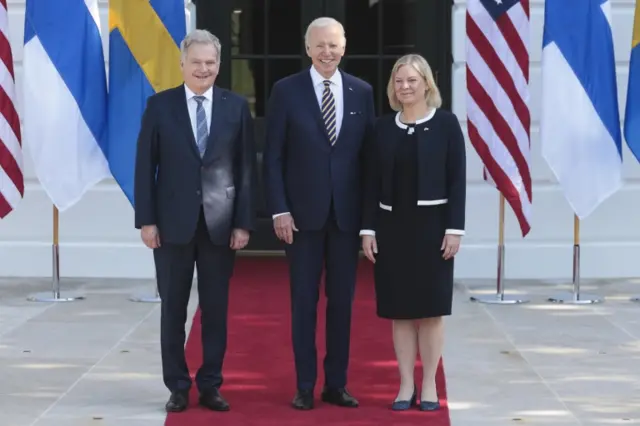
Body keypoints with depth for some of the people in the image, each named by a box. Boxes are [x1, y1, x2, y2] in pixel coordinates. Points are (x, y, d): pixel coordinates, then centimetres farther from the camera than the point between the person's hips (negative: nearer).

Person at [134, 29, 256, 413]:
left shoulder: (237, 106, 3)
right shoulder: (160, 105, 1)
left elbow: (247, 168, 2)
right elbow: (145, 166, 0)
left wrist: (244, 222, -4)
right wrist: (146, 220, -6)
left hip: (221, 223, 1)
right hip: (173, 222, 0)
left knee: (216, 309, 6)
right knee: (173, 308, 5)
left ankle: (211, 386, 15)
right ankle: (178, 387, 15)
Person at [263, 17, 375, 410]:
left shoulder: (362, 92, 5)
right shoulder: (286, 91, -1)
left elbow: (369, 155, 7)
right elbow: (274, 156, -2)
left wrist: (369, 213, 2)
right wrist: (279, 209, -9)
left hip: (347, 213, 2)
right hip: (303, 212, -2)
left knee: (342, 301, 7)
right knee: (304, 301, 4)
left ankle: (337, 384, 16)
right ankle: (305, 386, 12)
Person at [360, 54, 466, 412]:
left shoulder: (445, 123, -2)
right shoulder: (384, 127, 6)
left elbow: (458, 179, -5)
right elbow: (373, 182, 6)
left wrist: (455, 228, -11)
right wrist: (368, 228, 0)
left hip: (432, 224, -3)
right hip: (392, 225, 3)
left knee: (431, 308, 3)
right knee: (400, 309, 5)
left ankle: (429, 385, 11)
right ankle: (406, 385, 12)